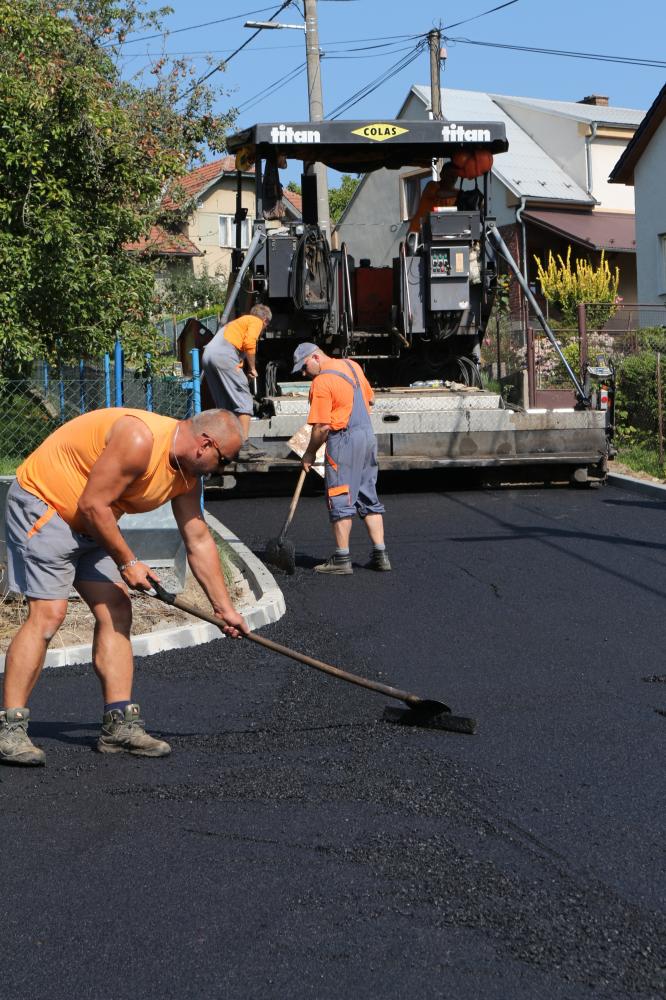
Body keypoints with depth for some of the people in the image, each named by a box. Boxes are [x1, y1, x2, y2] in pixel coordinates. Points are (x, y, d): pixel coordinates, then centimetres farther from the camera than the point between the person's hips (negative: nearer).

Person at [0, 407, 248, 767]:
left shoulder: (187, 472, 2)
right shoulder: (140, 440, -27)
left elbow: (199, 541, 8)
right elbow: (92, 506, -26)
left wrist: (224, 608, 8)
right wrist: (127, 563, -17)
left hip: (90, 526, 10)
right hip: (41, 505, -10)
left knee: (116, 612, 0)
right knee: (48, 613, -18)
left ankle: (119, 724, 1)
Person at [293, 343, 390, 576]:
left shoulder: (321, 382, -14)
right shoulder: (352, 366, 12)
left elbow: (322, 427, -16)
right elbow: (370, 399, 23)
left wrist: (310, 454, -3)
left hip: (343, 440, -8)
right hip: (368, 435, 8)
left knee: (340, 501, -1)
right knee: (369, 497, 12)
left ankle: (342, 558, 0)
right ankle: (380, 554, 11)